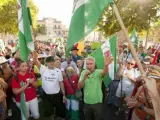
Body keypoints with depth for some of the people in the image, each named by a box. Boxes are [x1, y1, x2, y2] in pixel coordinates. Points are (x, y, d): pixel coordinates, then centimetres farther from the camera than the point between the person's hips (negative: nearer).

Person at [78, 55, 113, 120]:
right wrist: (85, 77, -24)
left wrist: (106, 65, -60)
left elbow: (104, 72, -38)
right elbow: (79, 87, -7)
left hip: (97, 102, -3)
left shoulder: (98, 72, -13)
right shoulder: (83, 72, -3)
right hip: (86, 102, 3)